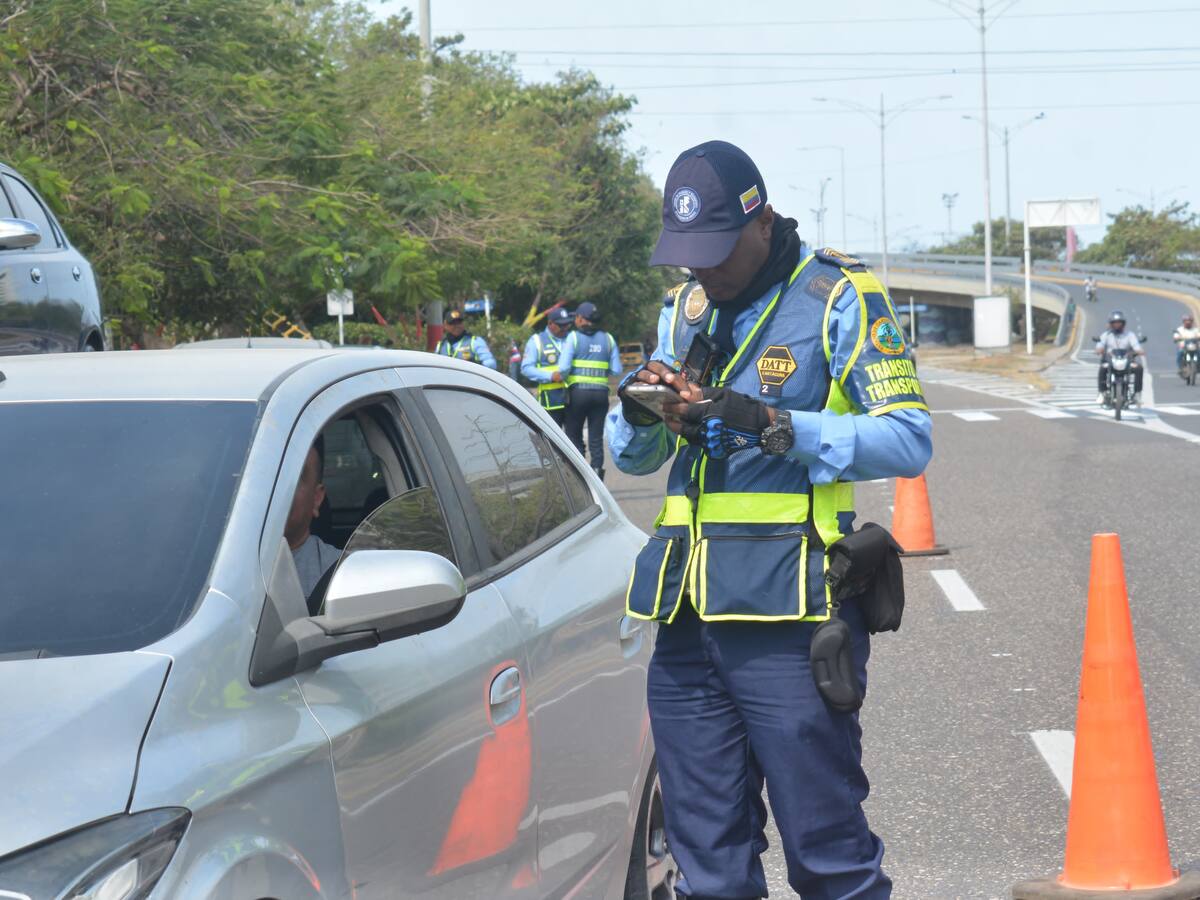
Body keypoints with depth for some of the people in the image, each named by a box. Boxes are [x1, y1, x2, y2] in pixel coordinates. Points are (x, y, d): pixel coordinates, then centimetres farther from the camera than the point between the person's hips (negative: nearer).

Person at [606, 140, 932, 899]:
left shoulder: (838, 297, -2)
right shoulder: (685, 308, 17)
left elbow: (908, 441, -11)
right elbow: (633, 458, 21)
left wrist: (771, 424, -20)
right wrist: (639, 412, -2)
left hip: (787, 609, -6)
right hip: (688, 609, 6)